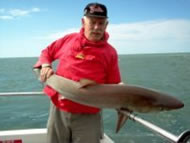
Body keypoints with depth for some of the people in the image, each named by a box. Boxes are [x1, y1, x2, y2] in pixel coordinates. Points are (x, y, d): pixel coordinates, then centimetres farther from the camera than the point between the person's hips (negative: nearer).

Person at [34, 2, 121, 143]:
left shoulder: (110, 52, -3)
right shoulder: (69, 39, 4)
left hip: (88, 116, -2)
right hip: (59, 110, 3)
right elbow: (47, 52, 19)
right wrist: (45, 65, -1)